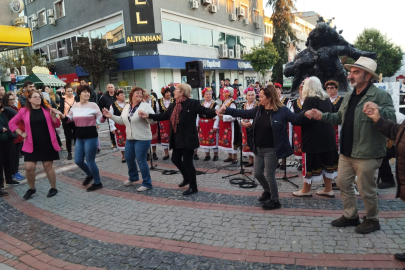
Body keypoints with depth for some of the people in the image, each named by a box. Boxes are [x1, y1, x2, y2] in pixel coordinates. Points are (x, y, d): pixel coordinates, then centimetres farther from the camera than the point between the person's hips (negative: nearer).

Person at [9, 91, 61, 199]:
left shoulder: (47, 110, 2)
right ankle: (31, 189, 24)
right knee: (29, 168, 0)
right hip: (32, 144, 1)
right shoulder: (23, 111, 1)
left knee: (48, 166, 4)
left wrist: (54, 116, -14)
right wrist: (21, 133, 1)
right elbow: (12, 123, 11)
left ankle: (53, 188, 20)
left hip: (47, 143, -1)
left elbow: (57, 125, 3)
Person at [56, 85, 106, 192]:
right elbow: (68, 120, 14)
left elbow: (102, 120, -7)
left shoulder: (93, 105, -8)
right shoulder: (75, 106, 6)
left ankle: (98, 183, 18)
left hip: (91, 138, -6)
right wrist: (60, 114, -3)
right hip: (79, 138, 6)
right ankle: (89, 175, 40)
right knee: (78, 161, 11)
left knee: (90, 162, 0)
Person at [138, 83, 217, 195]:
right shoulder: (173, 105, 9)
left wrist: (216, 112, -42)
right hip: (177, 139, 8)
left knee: (187, 162, -2)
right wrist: (148, 115, 5)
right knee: (175, 159, 17)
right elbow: (163, 116, 12)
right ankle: (187, 178, 41)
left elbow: (205, 111, -21)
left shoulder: (193, 103, -12)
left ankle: (193, 187, 15)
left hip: (188, 139, -8)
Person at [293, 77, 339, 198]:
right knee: (326, 162, 13)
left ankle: (306, 190, 14)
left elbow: (306, 120, -19)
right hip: (327, 135, 7)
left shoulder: (309, 100, -14)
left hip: (313, 137, -7)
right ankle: (328, 189, 22)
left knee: (311, 162, 2)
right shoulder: (326, 98, 9)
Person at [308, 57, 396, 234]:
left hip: (366, 153, -7)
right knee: (342, 183, 15)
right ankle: (351, 216, 33)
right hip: (347, 151, 8)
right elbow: (340, 117, 16)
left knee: (366, 189, 7)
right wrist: (322, 116, 4)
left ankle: (372, 220, 31)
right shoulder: (349, 96, 11)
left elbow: (392, 117, -22)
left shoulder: (380, 95, -12)